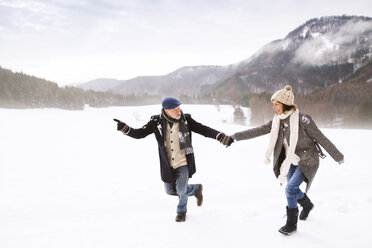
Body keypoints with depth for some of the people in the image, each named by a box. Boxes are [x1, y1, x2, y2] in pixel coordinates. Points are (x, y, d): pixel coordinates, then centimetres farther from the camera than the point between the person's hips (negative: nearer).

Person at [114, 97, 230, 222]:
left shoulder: (185, 120, -10)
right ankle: (196, 189, 41)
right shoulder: (157, 122, -9)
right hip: (167, 165, 3)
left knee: (181, 190, -1)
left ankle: (181, 212, 33)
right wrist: (124, 128, -26)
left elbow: (204, 130, -8)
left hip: (184, 163, -2)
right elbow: (139, 134, -8)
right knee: (170, 191, 15)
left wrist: (221, 137, -21)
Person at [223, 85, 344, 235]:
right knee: (292, 190, 15)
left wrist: (338, 157, -5)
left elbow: (321, 139, -15)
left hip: (308, 161, -6)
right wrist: (235, 137, -13)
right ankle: (307, 205, 48)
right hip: (292, 161, 7)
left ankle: (291, 224, 1)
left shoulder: (302, 120, -23)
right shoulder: (278, 121, -5)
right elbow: (257, 131, -7)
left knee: (290, 188, -16)